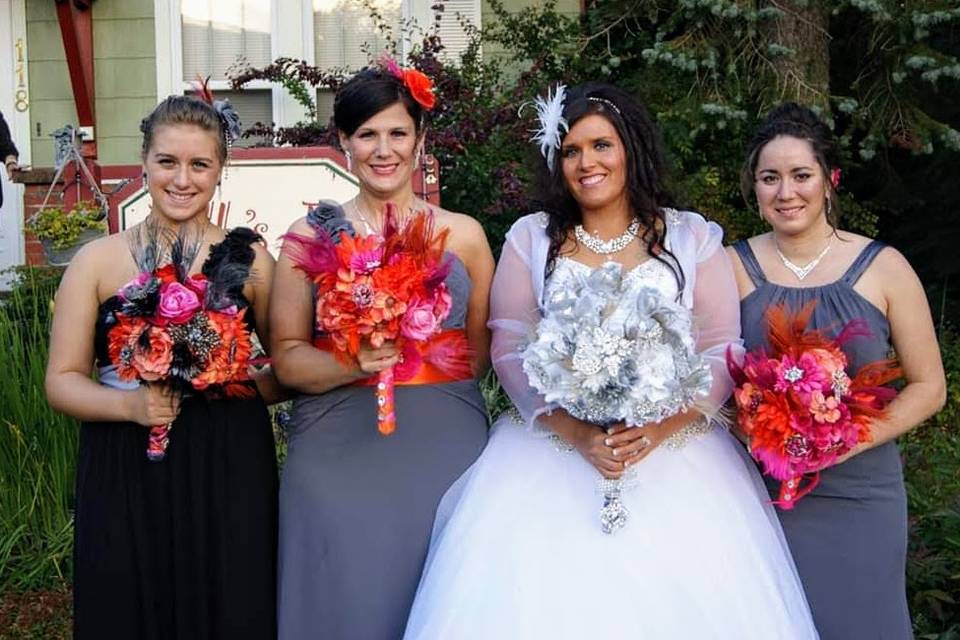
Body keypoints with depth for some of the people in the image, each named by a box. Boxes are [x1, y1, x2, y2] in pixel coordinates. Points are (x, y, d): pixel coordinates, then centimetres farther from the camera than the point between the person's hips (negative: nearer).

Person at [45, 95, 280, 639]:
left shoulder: (249, 258, 3)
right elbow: (62, 381, 3)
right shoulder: (99, 260, 3)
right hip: (124, 476, 0)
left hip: (228, 472, 0)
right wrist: (129, 403, -15)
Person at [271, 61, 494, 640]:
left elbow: (485, 351, 11)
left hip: (445, 448, 1)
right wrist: (352, 364, -18)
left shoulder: (463, 234, 7)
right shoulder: (310, 235, 5)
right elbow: (287, 358, 0)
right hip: (339, 456, -1)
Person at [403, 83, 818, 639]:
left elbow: (723, 352, 1)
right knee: (535, 587, -13)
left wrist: (658, 429, -15)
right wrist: (576, 432, -14)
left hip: (673, 450, 0)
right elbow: (510, 349, 1)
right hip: (552, 446, 1)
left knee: (689, 592, -13)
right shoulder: (531, 238, 7)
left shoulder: (693, 237, 5)